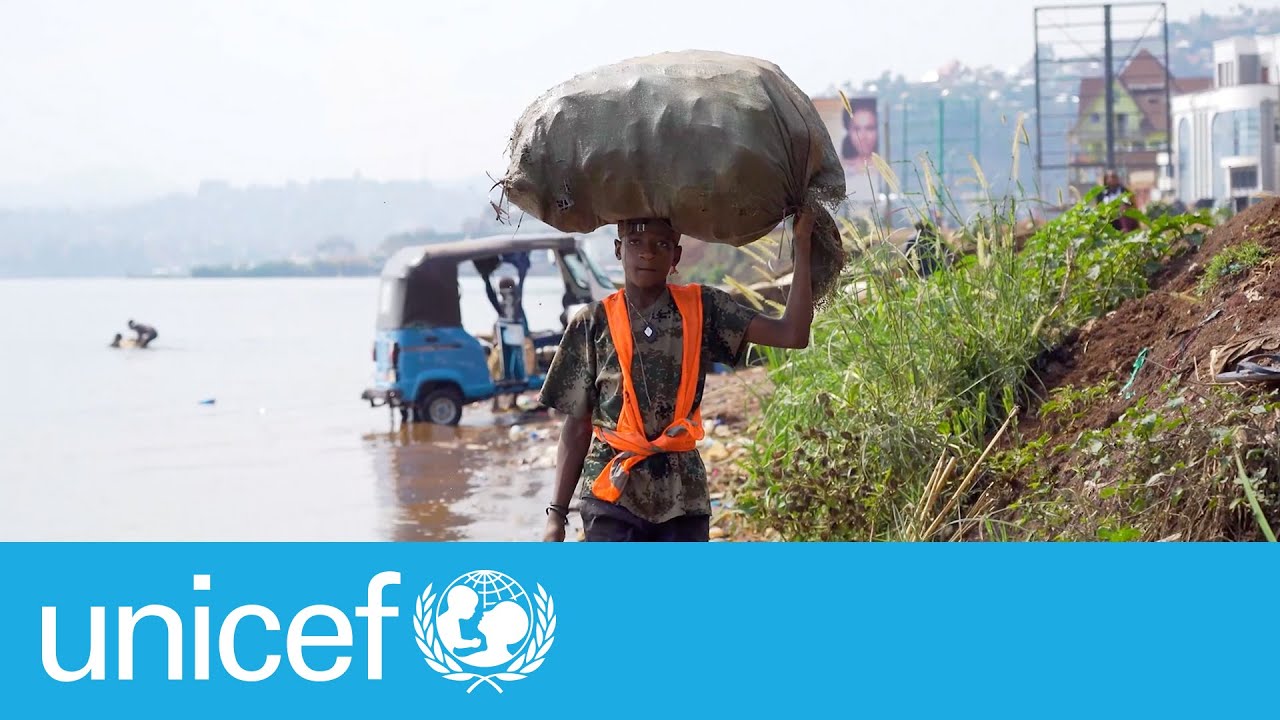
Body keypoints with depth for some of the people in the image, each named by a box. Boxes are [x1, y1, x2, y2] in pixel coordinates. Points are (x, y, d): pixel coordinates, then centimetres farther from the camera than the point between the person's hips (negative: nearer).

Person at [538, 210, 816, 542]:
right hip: (612, 499, -2)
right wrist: (557, 513, -2)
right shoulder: (593, 323, 1)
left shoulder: (701, 309, 4)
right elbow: (577, 427, 3)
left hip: (683, 498, 2)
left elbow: (792, 334, -5)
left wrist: (802, 241, -8)